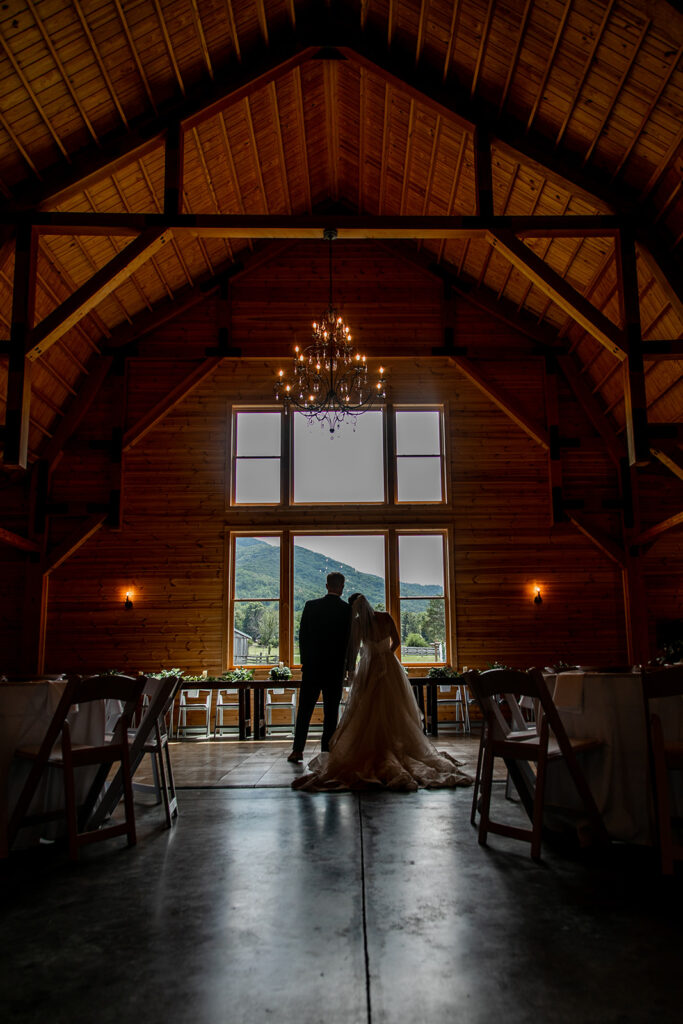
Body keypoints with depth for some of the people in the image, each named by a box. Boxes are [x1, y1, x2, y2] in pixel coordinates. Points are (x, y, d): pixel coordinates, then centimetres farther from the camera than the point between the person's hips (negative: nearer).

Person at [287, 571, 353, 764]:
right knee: (331, 711, 7)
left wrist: (305, 661, 11)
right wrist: (346, 666, 10)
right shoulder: (348, 609, -5)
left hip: (311, 666, 1)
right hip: (336, 668, -1)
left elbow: (302, 636, 1)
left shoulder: (311, 606, -2)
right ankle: (326, 751, 9)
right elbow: (350, 640, -2)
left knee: (304, 709, 7)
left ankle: (298, 750, 4)